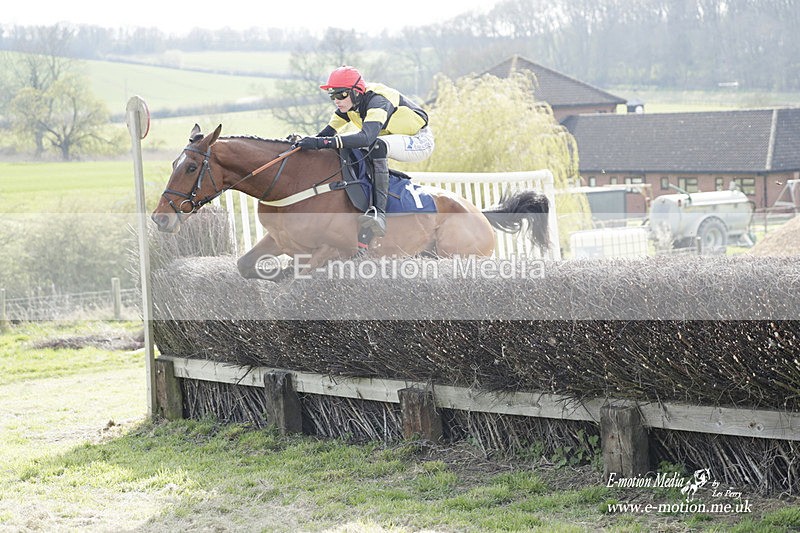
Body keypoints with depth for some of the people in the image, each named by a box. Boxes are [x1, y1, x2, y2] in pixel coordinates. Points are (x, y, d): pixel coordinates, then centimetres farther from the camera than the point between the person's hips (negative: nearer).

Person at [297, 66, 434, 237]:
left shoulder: (377, 101, -31)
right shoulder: (349, 104, -5)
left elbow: (366, 137, -47)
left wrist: (321, 142, -54)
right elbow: (328, 132, -4)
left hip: (420, 141, -9)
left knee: (377, 146, -36)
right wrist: (306, 142, -24)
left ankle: (378, 212, -43)